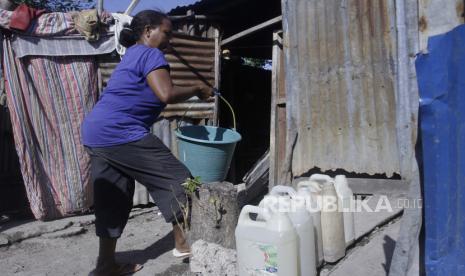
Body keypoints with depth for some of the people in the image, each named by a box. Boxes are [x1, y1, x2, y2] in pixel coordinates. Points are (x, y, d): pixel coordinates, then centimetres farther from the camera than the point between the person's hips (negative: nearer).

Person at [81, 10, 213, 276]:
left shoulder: (133, 54, 25)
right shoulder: (150, 54, -5)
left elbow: (156, 95, 23)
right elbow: (166, 94, -19)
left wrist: (193, 92, 17)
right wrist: (197, 90, -5)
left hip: (98, 133, 10)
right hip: (121, 134, -10)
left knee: (113, 199, 14)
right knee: (175, 178, 0)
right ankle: (183, 242, 11)